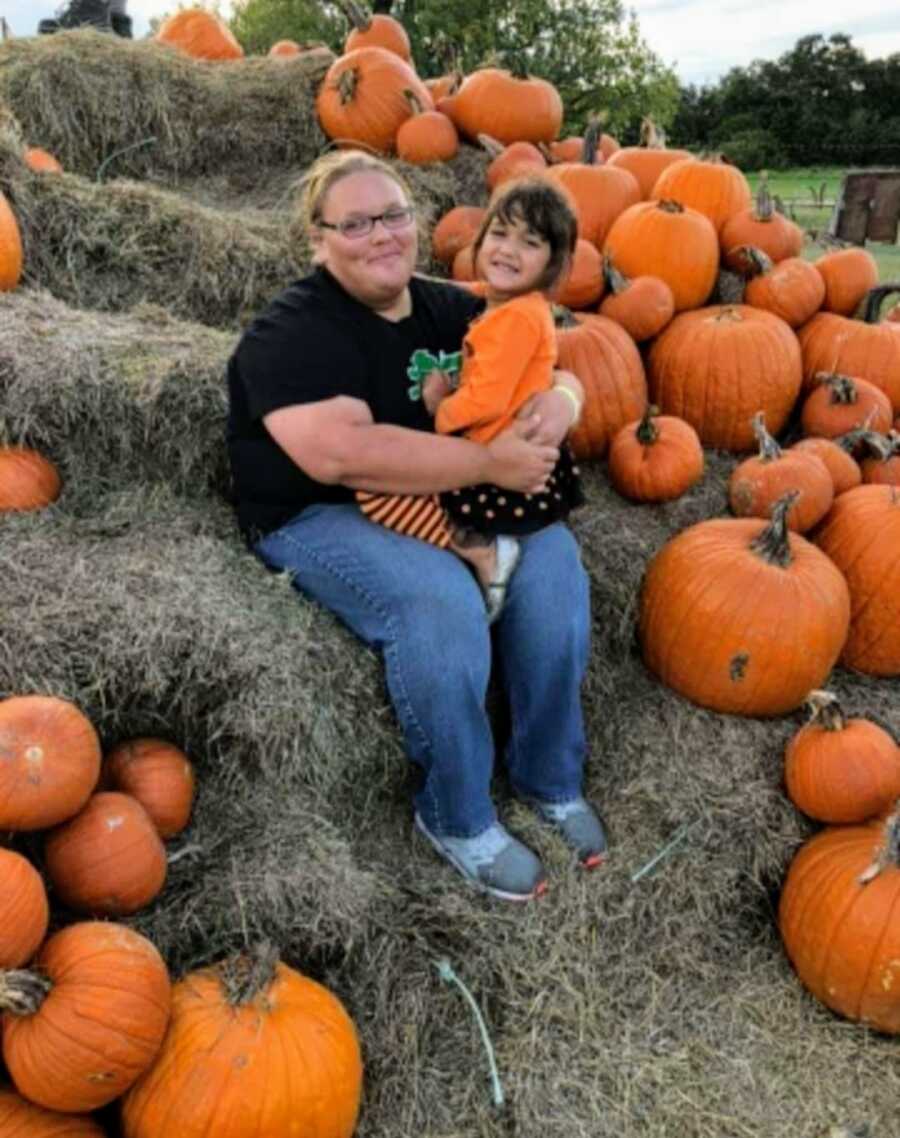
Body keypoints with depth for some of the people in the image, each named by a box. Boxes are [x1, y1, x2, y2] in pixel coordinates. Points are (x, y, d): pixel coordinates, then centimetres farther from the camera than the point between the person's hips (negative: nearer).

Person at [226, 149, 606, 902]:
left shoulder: (449, 308, 8)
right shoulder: (294, 331, -13)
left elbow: (554, 369, 11)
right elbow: (339, 452, -29)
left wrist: (555, 406, -15)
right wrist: (490, 462, -27)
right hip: (322, 517, -6)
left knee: (552, 558, -19)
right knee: (440, 600, -33)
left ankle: (551, 779, -2)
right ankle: (457, 818, -10)